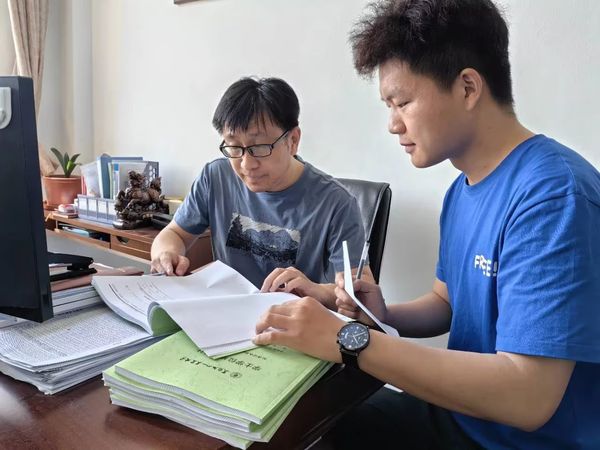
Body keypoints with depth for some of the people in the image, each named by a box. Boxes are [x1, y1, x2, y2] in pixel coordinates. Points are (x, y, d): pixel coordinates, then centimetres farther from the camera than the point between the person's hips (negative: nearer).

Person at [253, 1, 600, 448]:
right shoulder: (462, 192, 2)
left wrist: (350, 340, -31)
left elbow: (528, 398, -31)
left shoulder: (553, 193, -26)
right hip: (460, 413, 7)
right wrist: (382, 317, -8)